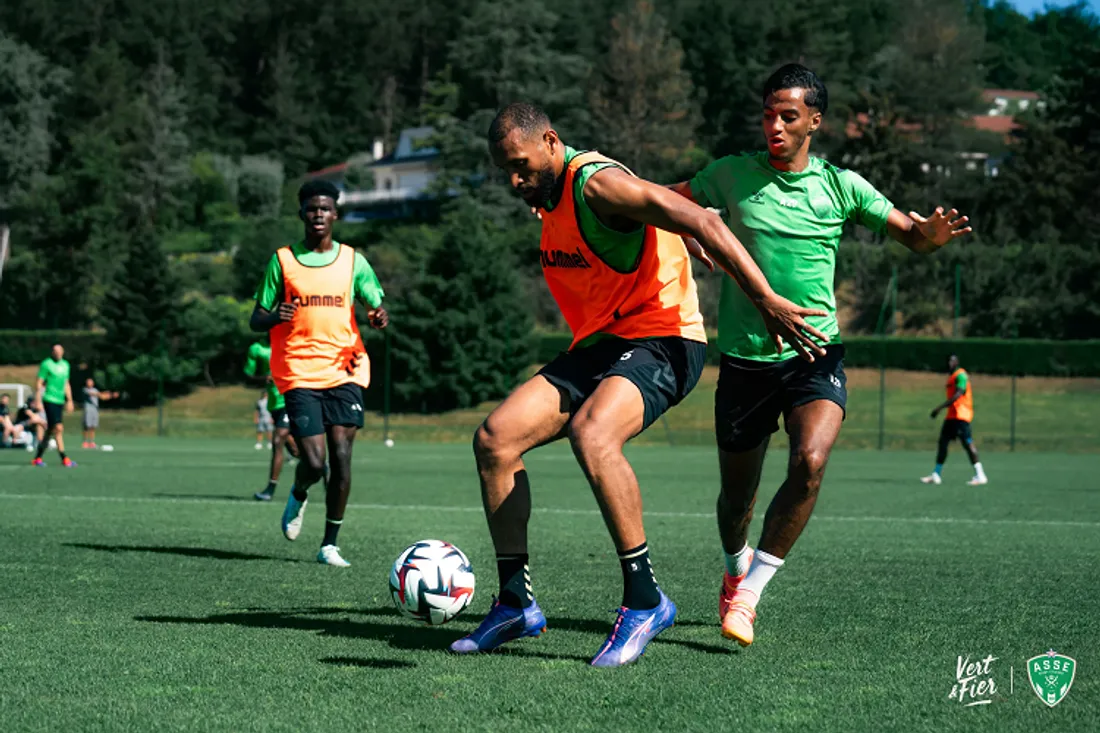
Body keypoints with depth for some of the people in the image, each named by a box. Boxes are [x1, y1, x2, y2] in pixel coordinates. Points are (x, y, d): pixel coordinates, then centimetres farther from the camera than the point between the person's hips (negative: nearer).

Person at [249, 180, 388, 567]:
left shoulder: (353, 260, 9)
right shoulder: (282, 260, 6)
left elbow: (376, 305, 8)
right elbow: (256, 320, 6)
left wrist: (379, 317, -17)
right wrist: (274, 316, -17)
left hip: (345, 371, 2)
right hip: (299, 375, -1)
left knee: (341, 456, -9)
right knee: (314, 463, -12)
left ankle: (330, 543, 2)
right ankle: (298, 495, 25)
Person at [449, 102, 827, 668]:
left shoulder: (597, 183, -17)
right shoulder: (549, 197, 12)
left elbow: (701, 222, -24)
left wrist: (766, 300, -28)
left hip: (661, 341, -9)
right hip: (596, 347, 9)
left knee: (590, 433, -36)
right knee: (494, 437, -7)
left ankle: (645, 600, -24)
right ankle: (515, 604, 3)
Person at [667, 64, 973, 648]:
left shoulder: (840, 185, 2)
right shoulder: (732, 175, 1)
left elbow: (911, 237, 7)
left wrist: (933, 235, -16)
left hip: (816, 354, -1)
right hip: (745, 358, 1)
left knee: (810, 461, -27)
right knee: (736, 495, 8)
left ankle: (749, 594, -16)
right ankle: (735, 568, 42)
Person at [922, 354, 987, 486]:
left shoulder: (960, 375, -11)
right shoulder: (951, 376, 19)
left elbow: (957, 395, -23)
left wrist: (940, 408, -27)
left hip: (960, 415, -10)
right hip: (951, 416, 10)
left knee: (967, 443, -14)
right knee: (943, 442, 9)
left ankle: (980, 476, -15)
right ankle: (936, 475, 13)